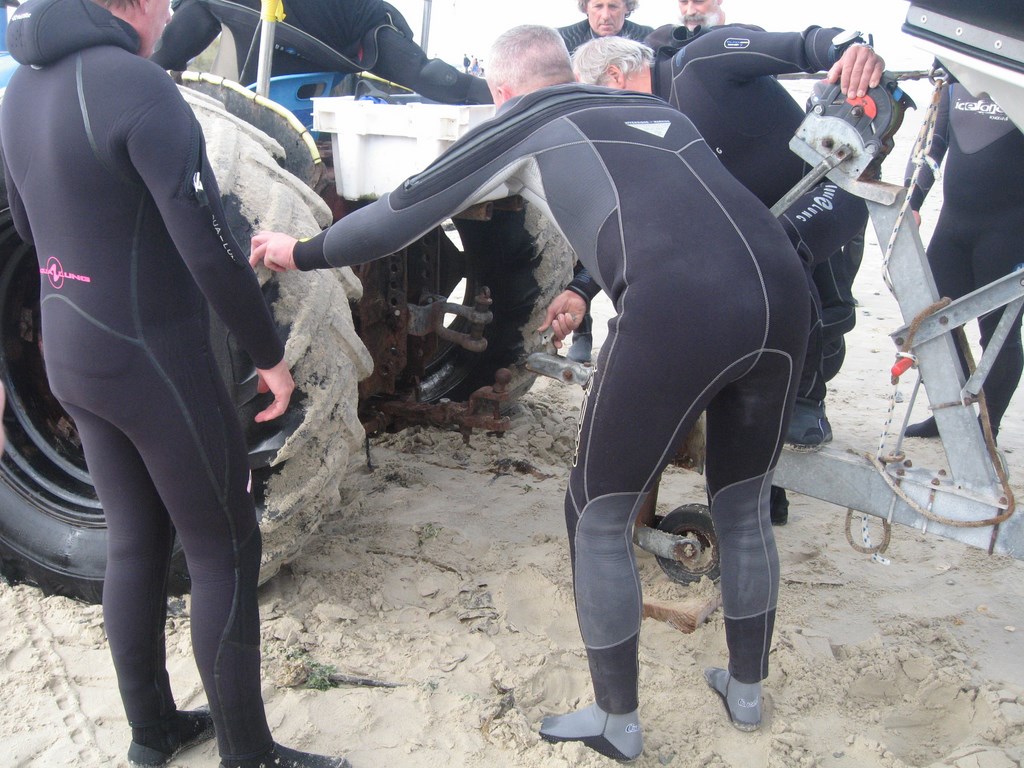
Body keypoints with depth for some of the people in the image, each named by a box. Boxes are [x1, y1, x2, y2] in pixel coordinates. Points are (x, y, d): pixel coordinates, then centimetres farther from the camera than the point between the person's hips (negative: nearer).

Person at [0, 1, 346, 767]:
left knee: (136, 543, 18)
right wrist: (270, 353, -11)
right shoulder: (136, 85, -20)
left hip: (72, 355, 8)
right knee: (224, 552, 5)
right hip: (153, 359, -8)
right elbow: (208, 249, -22)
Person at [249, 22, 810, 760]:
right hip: (784, 294, 7)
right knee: (744, 507, 26)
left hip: (681, 315, -7)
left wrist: (303, 252, 31)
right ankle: (746, 691, 43)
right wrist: (592, 296, 55)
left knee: (598, 518, 14)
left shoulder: (526, 123, 16)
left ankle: (618, 723, 26)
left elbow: (407, 210, 18)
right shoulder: (655, 111, 33)